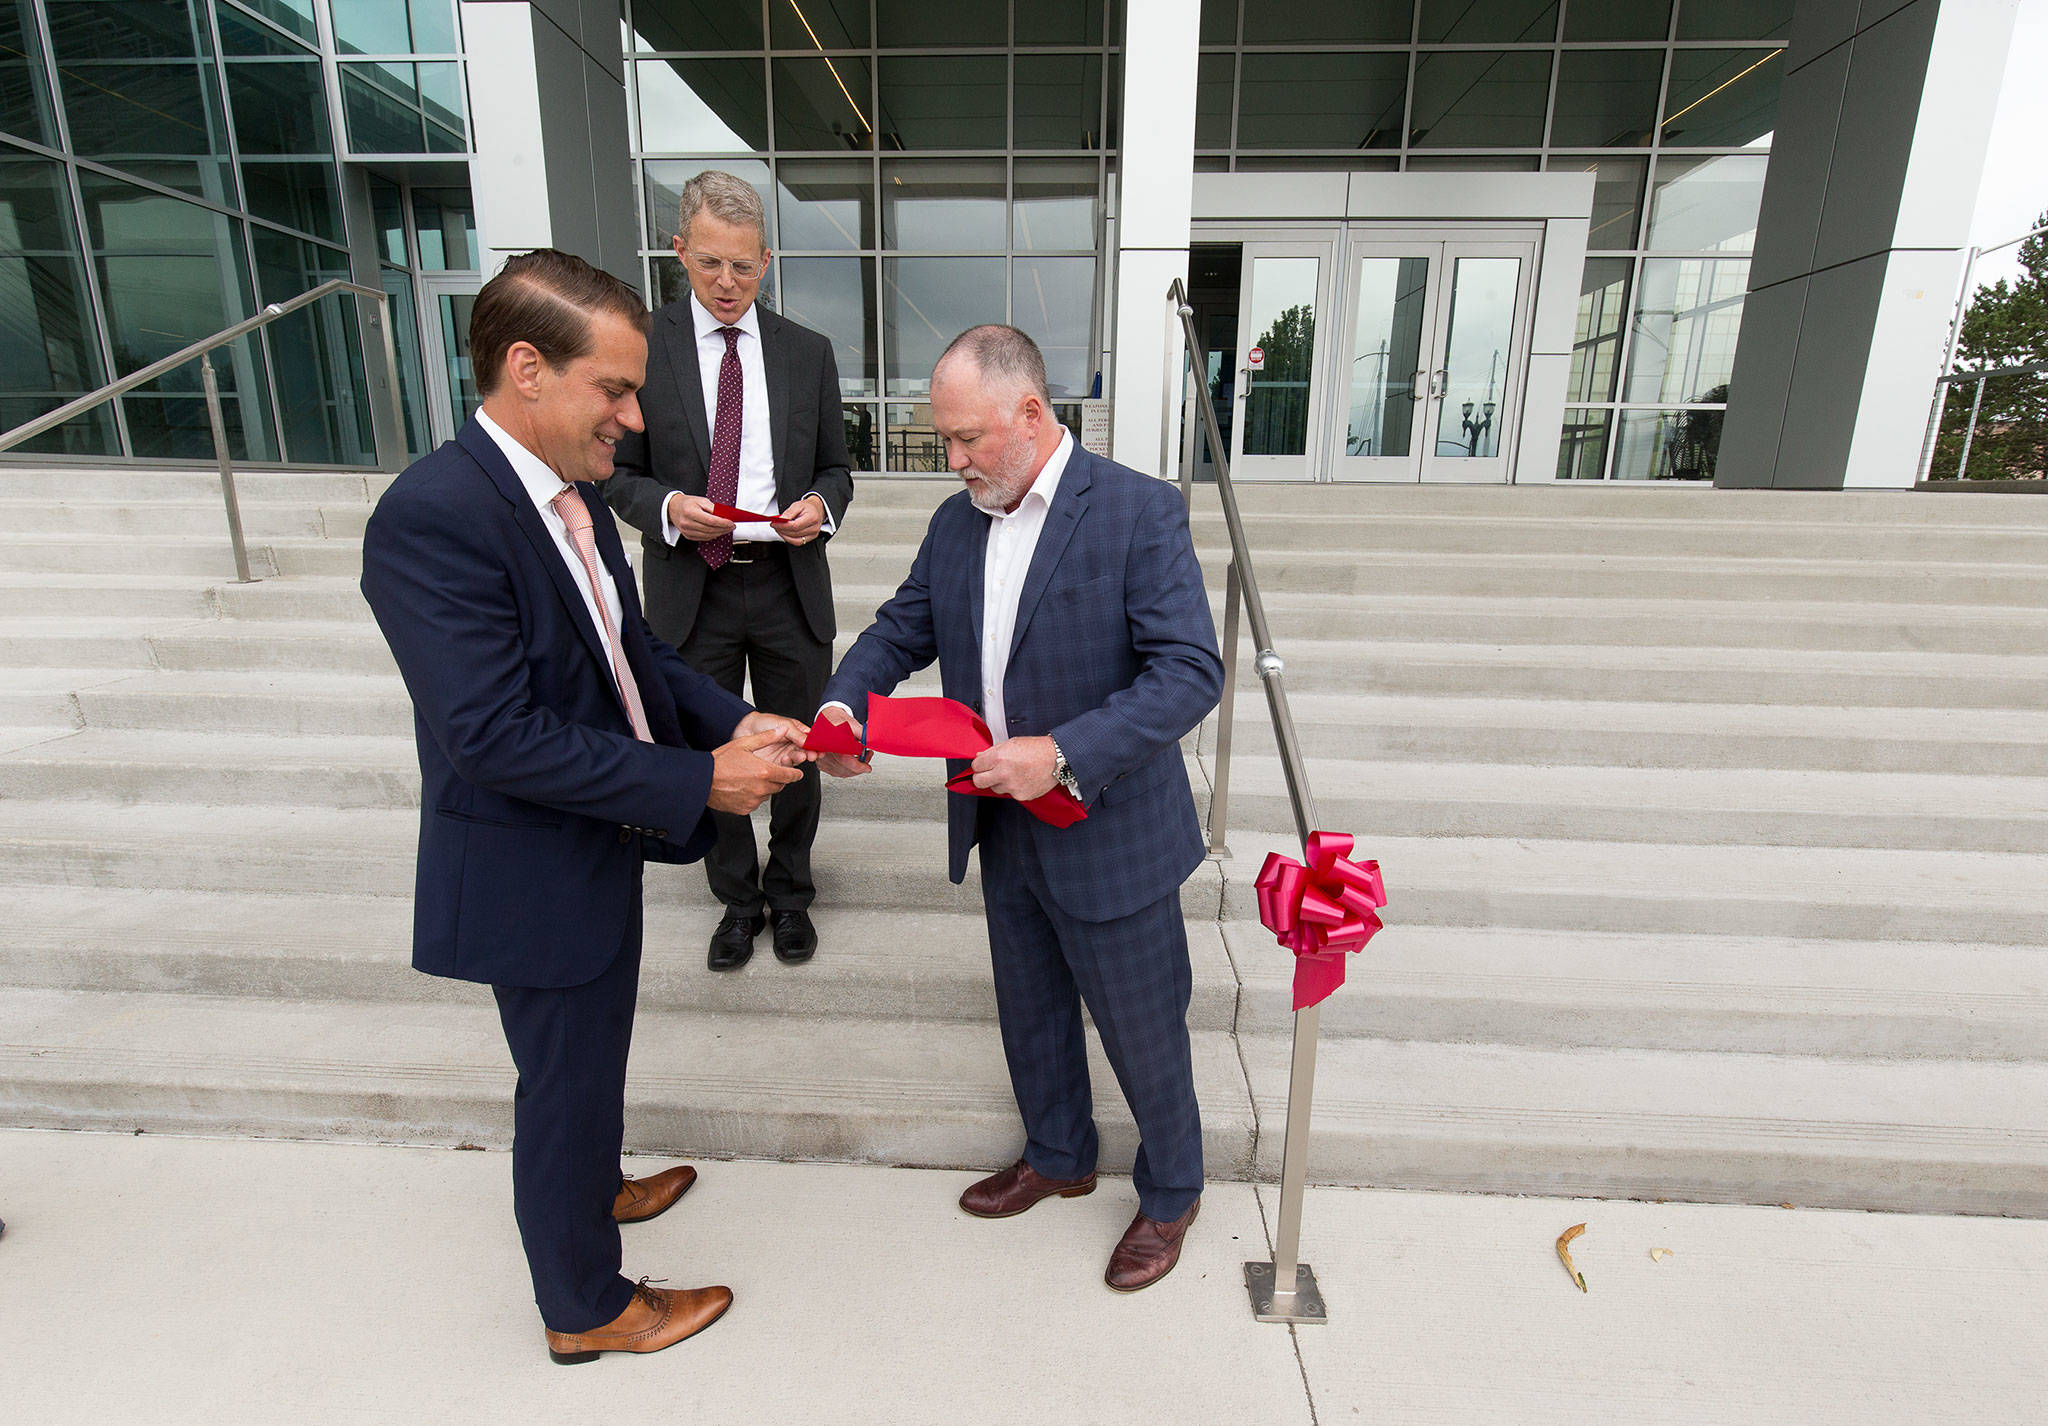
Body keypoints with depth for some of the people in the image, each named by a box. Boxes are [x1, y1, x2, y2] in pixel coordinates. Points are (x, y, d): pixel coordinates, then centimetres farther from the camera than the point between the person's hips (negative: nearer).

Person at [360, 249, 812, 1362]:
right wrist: (696, 781, -28)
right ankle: (586, 1308, 38)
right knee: (567, 1083, 13)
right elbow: (495, 736, -30)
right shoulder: (433, 517, -27)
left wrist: (732, 721, -7)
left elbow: (627, 652, 7)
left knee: (589, 1060, 29)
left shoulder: (569, 487, 1)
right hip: (531, 874, -8)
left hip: (595, 842, 8)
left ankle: (593, 1187, 57)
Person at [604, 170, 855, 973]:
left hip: (789, 585, 1)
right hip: (692, 590, -1)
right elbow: (619, 475, 1)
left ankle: (789, 893, 37)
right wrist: (667, 507, -20)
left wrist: (821, 506, -14)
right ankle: (737, 898, 36)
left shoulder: (808, 352, 3)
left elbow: (835, 468, 9)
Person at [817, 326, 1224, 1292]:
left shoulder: (1139, 512, -17)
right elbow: (903, 627, 12)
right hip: (1004, 832, 6)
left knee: (1142, 1030, 13)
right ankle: (1058, 1158, 51)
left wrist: (1063, 754, -32)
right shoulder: (956, 523, 3)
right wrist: (843, 702, -7)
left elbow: (1191, 671, -23)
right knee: (1030, 1012, 24)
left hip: (1108, 835, -6)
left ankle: (1171, 1192, 41)